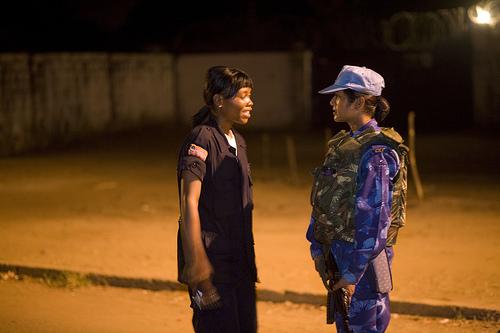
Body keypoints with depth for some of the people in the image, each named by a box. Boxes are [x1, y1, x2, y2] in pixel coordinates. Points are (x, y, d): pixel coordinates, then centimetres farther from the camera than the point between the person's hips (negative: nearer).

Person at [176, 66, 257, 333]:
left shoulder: (237, 141, 14)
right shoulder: (202, 139, -13)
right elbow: (189, 202, -20)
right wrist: (195, 261, -26)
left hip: (239, 258, 9)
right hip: (212, 257, -9)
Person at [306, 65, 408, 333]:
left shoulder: (376, 152, -17)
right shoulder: (341, 144, 11)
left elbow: (373, 217, -21)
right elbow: (322, 202, 15)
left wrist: (353, 273, -21)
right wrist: (318, 249, 10)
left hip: (364, 256, -9)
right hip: (337, 250, 9)